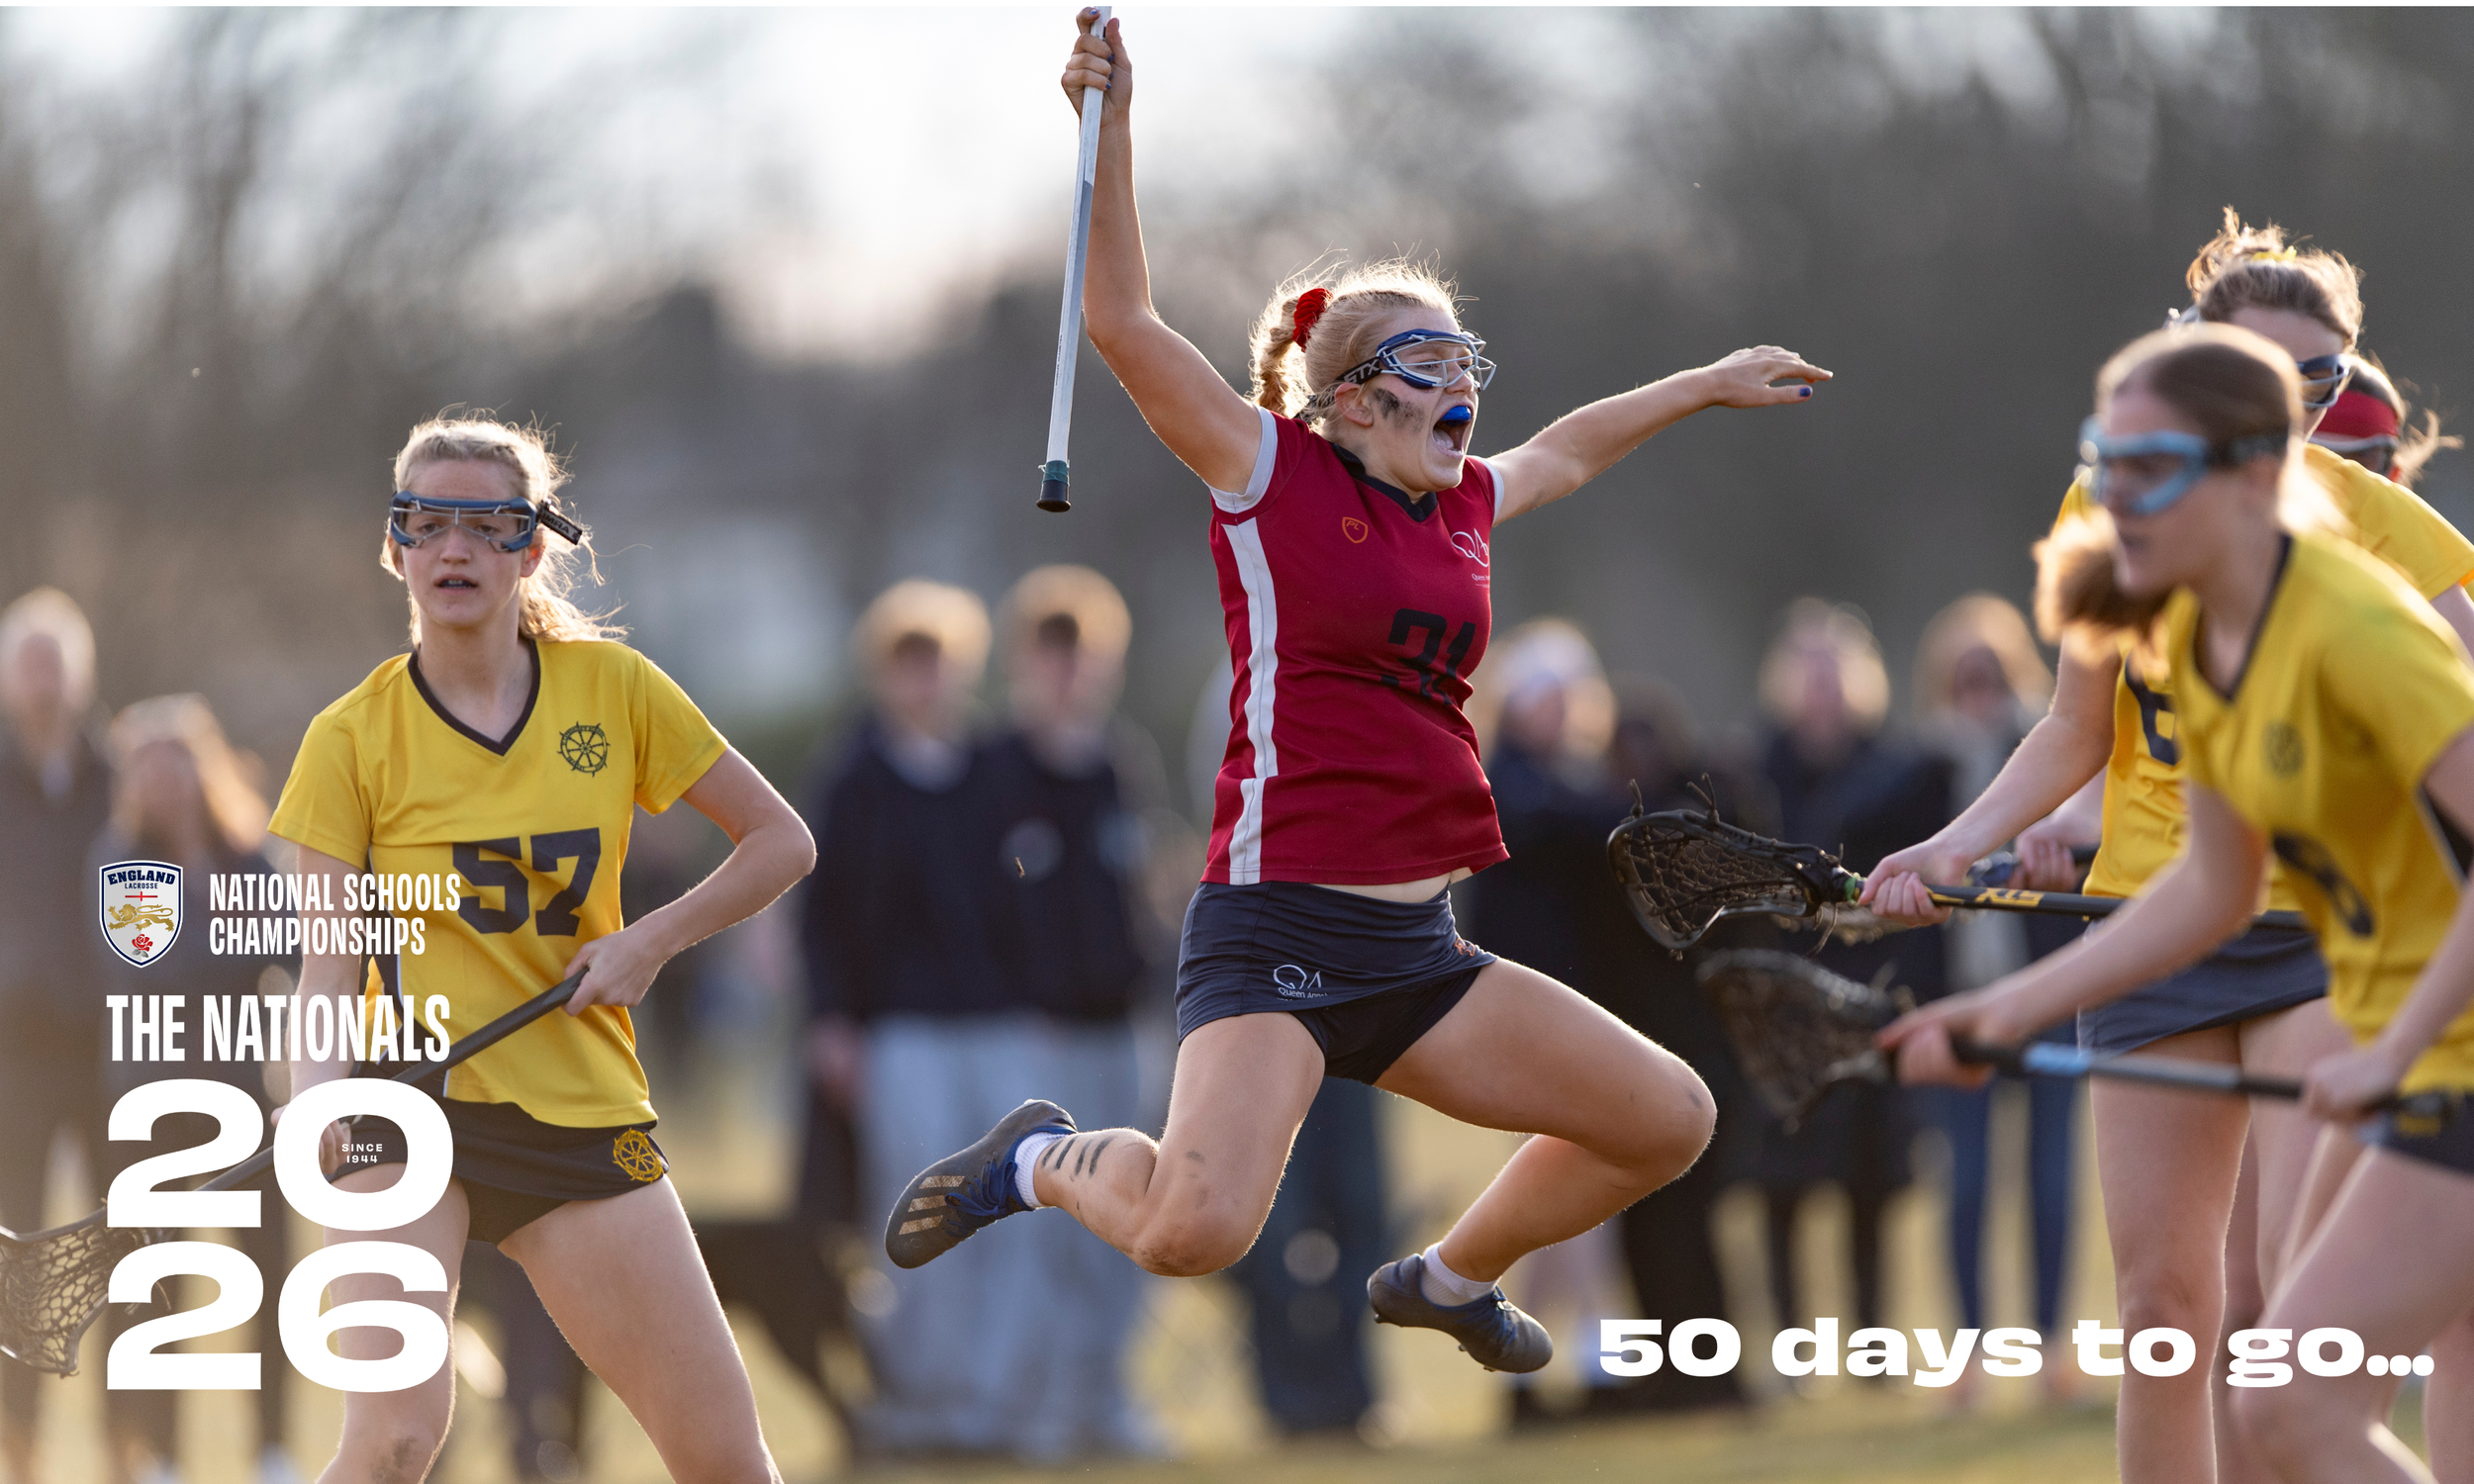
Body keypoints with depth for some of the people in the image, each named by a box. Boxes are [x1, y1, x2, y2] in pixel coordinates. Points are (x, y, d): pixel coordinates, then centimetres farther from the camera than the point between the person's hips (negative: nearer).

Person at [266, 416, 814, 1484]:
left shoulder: (614, 688, 3)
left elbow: (779, 841, 11)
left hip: (585, 1109, 3)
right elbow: (328, 962, -7)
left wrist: (651, 941, -4)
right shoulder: (352, 737, -2)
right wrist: (317, 1091, -27)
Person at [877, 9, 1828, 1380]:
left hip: (1416, 955, 7)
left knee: (1668, 1120, 8)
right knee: (1195, 1228, -30)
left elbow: (1564, 452, 38)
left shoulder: (1464, 504, 15)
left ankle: (1449, 1276, 31)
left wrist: (1705, 387, 48)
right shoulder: (1273, 475, -2)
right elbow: (1122, 322, -11)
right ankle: (1048, 1160, 5)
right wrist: (1109, 124, -19)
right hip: (1274, 936, -7)